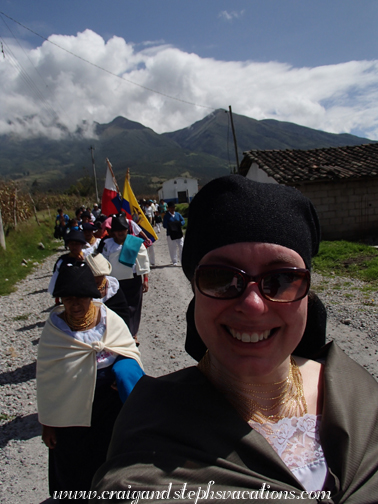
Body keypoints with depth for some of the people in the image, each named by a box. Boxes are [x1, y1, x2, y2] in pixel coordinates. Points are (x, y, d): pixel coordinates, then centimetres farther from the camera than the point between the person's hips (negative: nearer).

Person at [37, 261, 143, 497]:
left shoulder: (110, 319, -8)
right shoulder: (54, 329, -9)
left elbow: (131, 351, 3)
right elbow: (45, 378, -1)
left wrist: (124, 374, -18)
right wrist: (47, 422, 4)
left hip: (111, 405, 0)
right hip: (71, 413, 0)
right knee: (75, 471, 18)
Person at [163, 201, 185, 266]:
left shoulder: (178, 214, 10)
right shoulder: (166, 216, 0)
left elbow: (183, 221, 8)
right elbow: (164, 225, -6)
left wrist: (180, 224, -13)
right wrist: (170, 226, -24)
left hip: (179, 233, 3)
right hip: (171, 234, -3)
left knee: (181, 246, -2)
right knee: (173, 248, 2)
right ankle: (174, 261, 13)